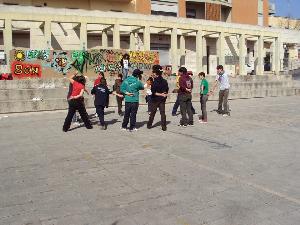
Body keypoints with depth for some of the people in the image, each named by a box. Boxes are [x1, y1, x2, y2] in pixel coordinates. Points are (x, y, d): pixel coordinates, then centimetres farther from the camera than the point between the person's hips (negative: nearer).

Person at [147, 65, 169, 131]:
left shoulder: (155, 82, -16)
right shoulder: (165, 81, 0)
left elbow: (154, 92, -15)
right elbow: (167, 91, 4)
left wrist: (160, 94, -7)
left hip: (155, 99, -4)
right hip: (162, 100, 4)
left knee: (152, 113, 10)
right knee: (163, 113, 4)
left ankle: (149, 125, 21)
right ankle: (164, 127, 1)